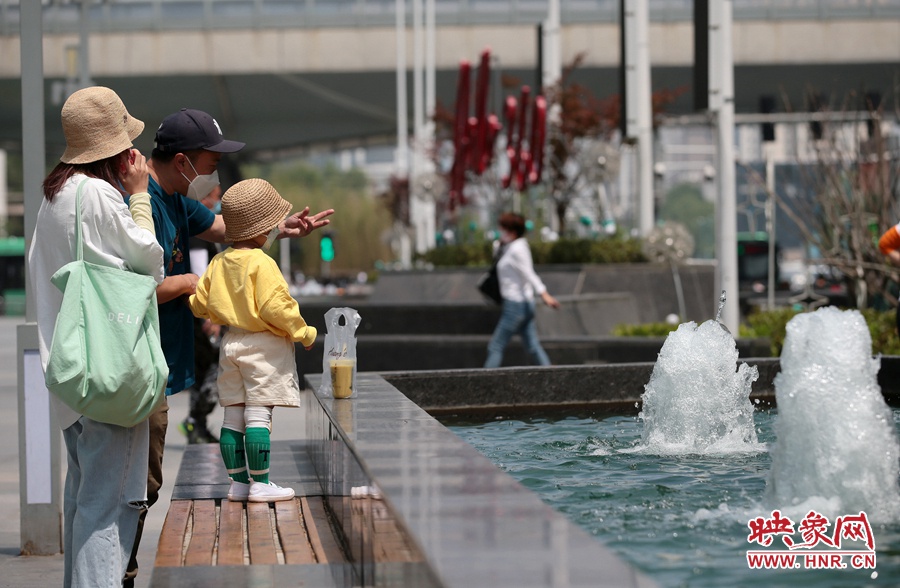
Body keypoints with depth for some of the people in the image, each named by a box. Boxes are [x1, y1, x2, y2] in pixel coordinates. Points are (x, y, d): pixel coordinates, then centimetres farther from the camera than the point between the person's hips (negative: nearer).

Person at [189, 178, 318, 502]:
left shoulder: (218, 262, 7)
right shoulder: (261, 264, -16)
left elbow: (201, 304, 12)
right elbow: (274, 307, -21)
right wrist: (303, 332, -8)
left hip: (231, 342, 7)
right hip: (263, 346, -7)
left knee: (233, 416, 8)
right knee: (258, 416, -8)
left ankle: (238, 481, 13)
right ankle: (260, 484, -8)